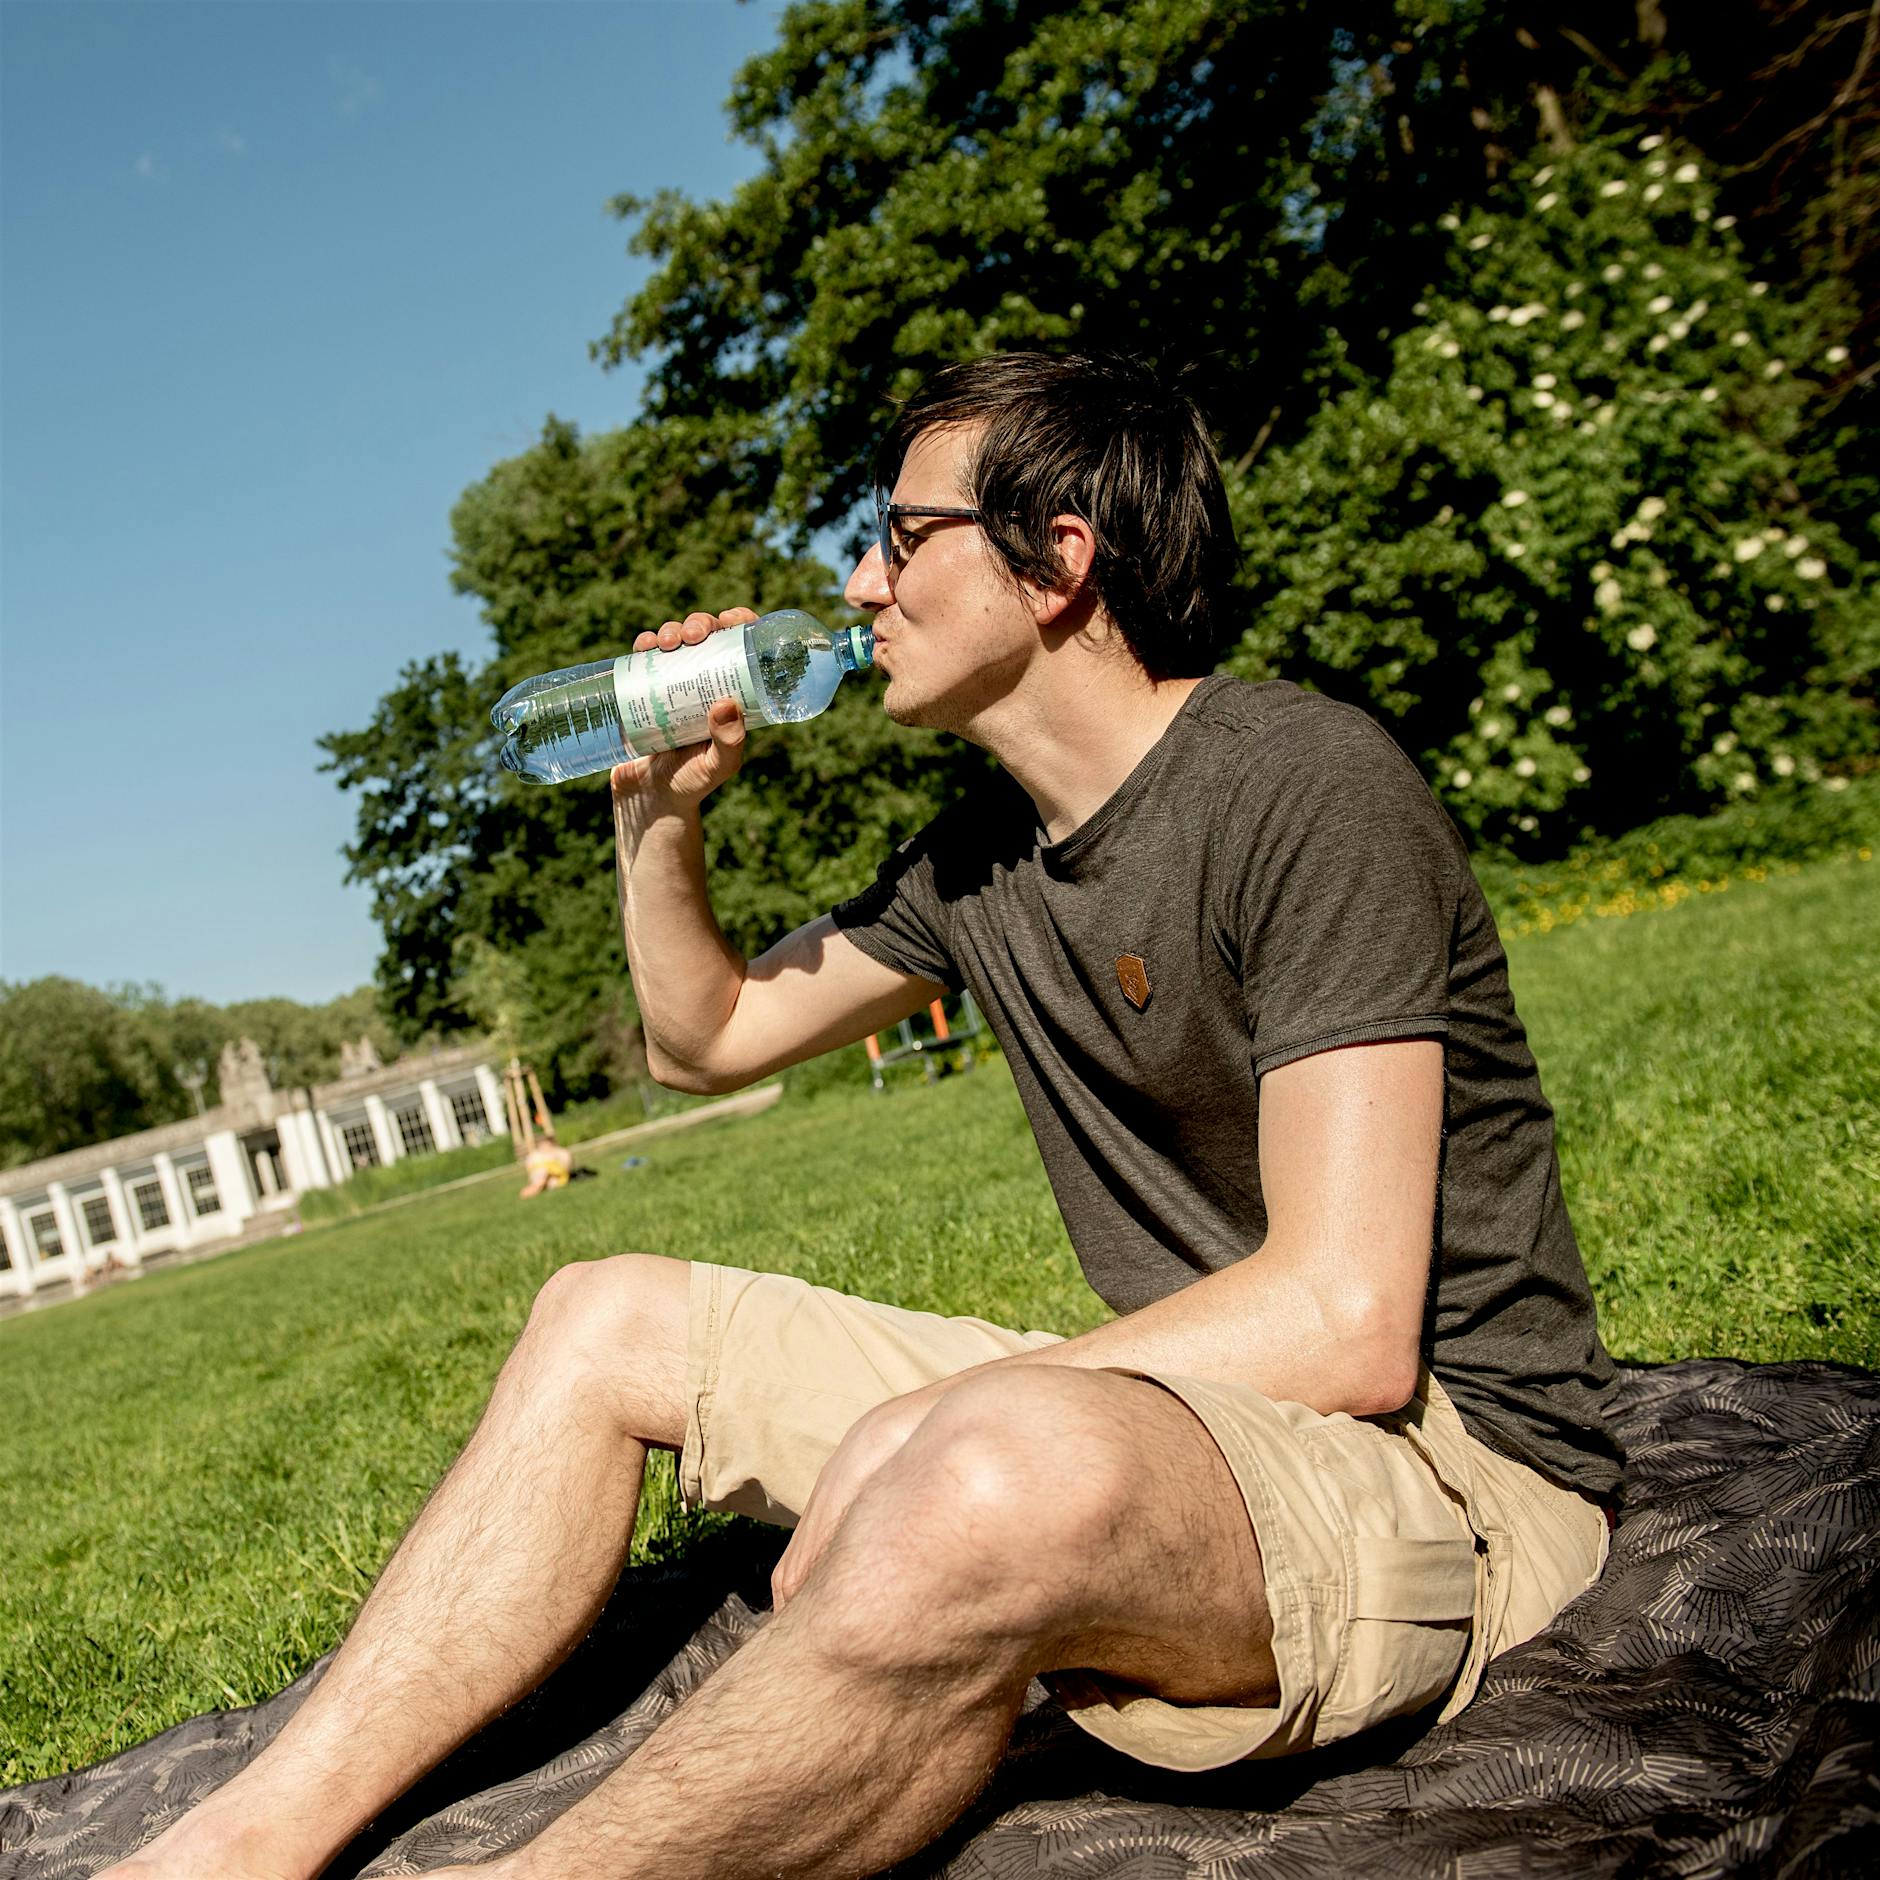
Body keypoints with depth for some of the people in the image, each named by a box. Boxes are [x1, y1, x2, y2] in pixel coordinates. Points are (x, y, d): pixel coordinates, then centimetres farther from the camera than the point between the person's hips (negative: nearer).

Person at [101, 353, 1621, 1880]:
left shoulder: (1306, 784, -17)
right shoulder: (981, 855, 9)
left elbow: (1345, 1324, -24)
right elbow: (707, 1039, 22)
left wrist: (910, 1440, -19)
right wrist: (659, 814, 7)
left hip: (1448, 1455, -8)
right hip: (1183, 1405, 8)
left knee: (988, 1476, -42)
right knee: (608, 1316, 7)